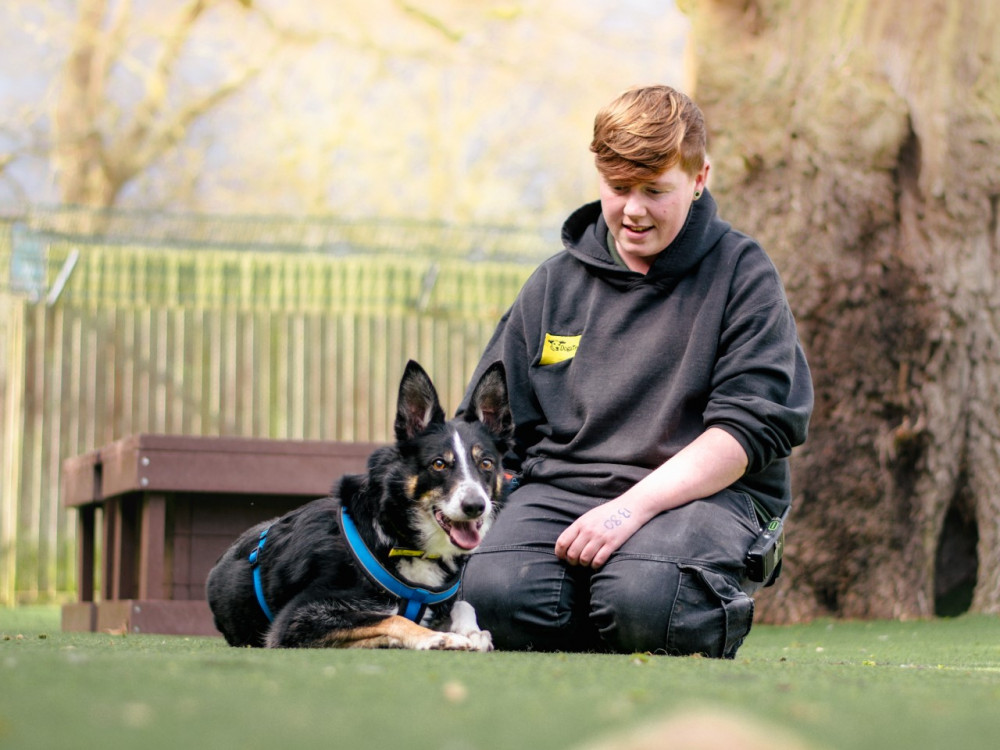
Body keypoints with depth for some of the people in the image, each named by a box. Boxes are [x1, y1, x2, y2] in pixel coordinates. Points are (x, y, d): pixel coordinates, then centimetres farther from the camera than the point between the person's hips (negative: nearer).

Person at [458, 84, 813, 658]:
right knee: (494, 595, -29)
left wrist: (635, 505, -18)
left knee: (643, 603, -35)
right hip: (562, 488, 3)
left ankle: (720, 615, 1)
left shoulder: (742, 273, 5)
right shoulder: (554, 283, 17)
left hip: (704, 492, -3)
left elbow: (752, 424, -7)